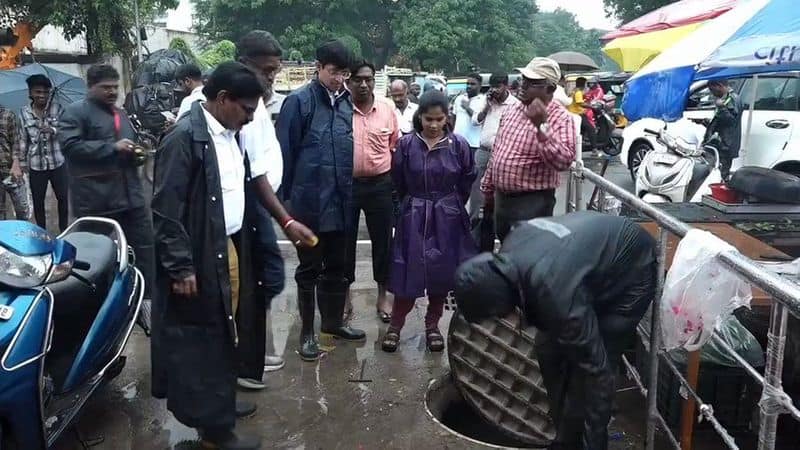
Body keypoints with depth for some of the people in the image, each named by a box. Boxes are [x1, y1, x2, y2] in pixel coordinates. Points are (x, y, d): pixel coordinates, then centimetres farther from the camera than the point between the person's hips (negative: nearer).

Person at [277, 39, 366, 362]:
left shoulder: (349, 102, 7)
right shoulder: (299, 101, -7)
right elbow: (285, 152, -6)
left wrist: (353, 190, 9)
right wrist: (286, 196, -6)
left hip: (342, 201, 5)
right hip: (310, 201, -5)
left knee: (338, 266, 15)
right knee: (310, 268, 7)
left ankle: (333, 322, 32)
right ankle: (307, 332, 21)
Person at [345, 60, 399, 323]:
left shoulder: (387, 110, 3)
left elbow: (395, 149, 9)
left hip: (381, 185, 2)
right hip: (346, 185, -1)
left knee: (382, 241, 10)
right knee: (345, 241, 9)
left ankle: (382, 295, 25)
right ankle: (345, 294, 25)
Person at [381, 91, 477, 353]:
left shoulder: (458, 145, -6)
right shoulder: (406, 144, -6)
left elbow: (467, 183, 6)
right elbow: (398, 182, 6)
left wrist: (449, 205, 12)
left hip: (447, 218, 1)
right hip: (413, 217, -1)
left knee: (442, 275, 8)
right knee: (409, 274, 0)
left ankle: (432, 325, 25)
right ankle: (395, 326, 16)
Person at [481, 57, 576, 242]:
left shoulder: (560, 118, -14)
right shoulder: (512, 110, 8)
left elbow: (563, 161, -29)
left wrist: (541, 125, -35)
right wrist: (488, 189, 17)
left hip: (533, 203, -7)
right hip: (501, 198, 7)